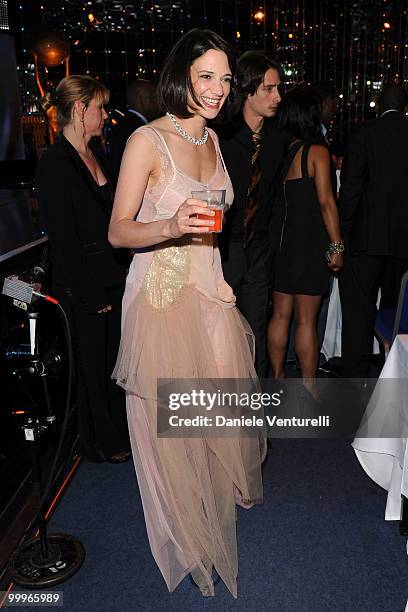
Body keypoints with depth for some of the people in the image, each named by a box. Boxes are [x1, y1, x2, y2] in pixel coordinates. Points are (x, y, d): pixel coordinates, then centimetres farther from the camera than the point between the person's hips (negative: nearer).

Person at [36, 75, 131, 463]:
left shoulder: (96, 153, 10)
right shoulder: (55, 164, -15)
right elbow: (62, 238, -17)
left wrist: (122, 271, 11)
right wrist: (91, 294, -16)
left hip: (114, 276, 7)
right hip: (84, 285, -7)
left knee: (114, 355, 18)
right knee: (93, 362, 8)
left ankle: (120, 429, 37)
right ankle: (99, 442, 29)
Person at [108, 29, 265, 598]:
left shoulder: (211, 138, 10)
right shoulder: (147, 140, -11)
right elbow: (117, 231, -13)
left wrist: (221, 279, 15)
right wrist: (171, 226, -31)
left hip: (210, 293, 6)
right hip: (161, 295, -6)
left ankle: (217, 497, 45)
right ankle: (184, 528, 33)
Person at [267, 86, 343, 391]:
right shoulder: (317, 151, -8)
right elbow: (325, 201, -12)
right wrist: (337, 246, -8)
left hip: (282, 240, 5)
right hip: (310, 242, -5)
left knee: (281, 314, 14)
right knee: (306, 320, 2)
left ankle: (277, 377, 26)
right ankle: (308, 387, 14)